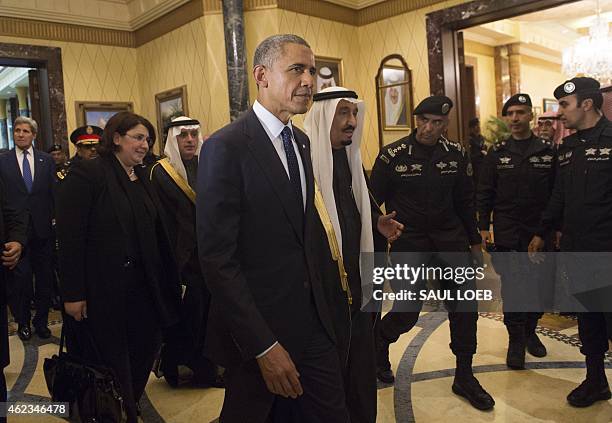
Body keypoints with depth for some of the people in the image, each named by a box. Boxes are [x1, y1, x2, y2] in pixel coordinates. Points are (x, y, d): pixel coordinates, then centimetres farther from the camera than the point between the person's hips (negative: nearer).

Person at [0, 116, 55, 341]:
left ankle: (41, 320, 23)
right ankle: (22, 321, 22)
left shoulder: (46, 160, 7)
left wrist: (54, 219, -2)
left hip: (43, 228, 2)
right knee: (20, 278, 4)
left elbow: (53, 192, 5)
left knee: (45, 278, 8)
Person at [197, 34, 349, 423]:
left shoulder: (301, 141, 8)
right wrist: (262, 346, -19)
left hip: (312, 322, 7)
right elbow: (217, 258, -19)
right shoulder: (226, 147, -16)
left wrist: (320, 307, 9)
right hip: (258, 331, -6)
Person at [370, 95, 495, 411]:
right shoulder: (392, 156, -9)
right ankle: (378, 344, 27)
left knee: (466, 301, -1)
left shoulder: (456, 154, 3)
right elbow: (372, 202, -4)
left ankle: (464, 376, 18)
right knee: (407, 311, -7)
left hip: (450, 236, 4)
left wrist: (474, 241, 14)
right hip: (408, 240, -4)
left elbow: (464, 201, 12)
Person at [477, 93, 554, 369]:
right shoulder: (497, 153, 3)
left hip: (539, 232, 1)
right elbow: (484, 193, 3)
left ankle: (530, 331, 29)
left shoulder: (548, 151, 3)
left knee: (538, 284, 9)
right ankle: (516, 339, 13)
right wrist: (484, 227, -1)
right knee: (511, 286, 1)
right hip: (506, 233, -1)